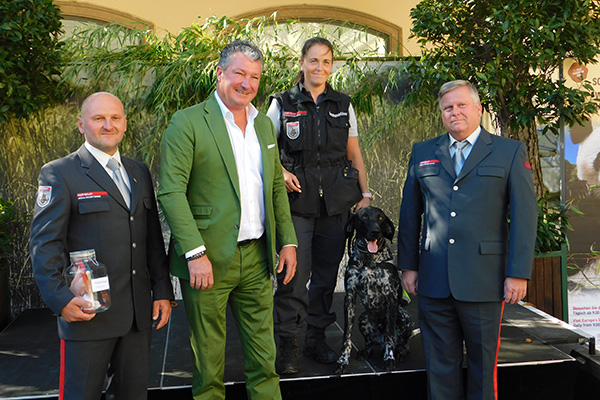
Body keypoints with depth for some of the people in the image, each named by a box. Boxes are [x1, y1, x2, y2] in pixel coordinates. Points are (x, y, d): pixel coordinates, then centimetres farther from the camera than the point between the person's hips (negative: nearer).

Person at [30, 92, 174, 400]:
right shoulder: (59, 174, -3)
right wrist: (59, 299, -16)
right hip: (87, 311, -5)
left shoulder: (139, 173, 14)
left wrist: (163, 292, 9)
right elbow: (44, 245, -7)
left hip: (139, 314, 5)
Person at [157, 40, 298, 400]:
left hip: (257, 258, 5)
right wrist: (196, 252, -20)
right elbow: (171, 191, -13)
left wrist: (289, 241, 11)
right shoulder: (188, 122, -7)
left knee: (264, 354, 13)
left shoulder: (264, 124, 14)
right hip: (207, 260, -5)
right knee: (209, 354, 9)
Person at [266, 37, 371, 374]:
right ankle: (289, 344, 6)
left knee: (327, 273, 8)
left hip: (335, 203, 3)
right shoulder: (283, 103, 4)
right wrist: (280, 173, -10)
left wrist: (366, 194, 7)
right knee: (295, 273, -7)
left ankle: (317, 337, 23)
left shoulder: (343, 105, 11)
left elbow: (355, 154, 14)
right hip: (297, 202, -2)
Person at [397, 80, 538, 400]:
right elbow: (409, 214, 13)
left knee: (483, 363, 9)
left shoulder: (510, 152, 4)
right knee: (439, 362, 10)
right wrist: (408, 265, 8)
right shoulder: (422, 153, 12)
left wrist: (518, 274, -8)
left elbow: (524, 215, -2)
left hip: (484, 281, -2)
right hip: (434, 282, 2)